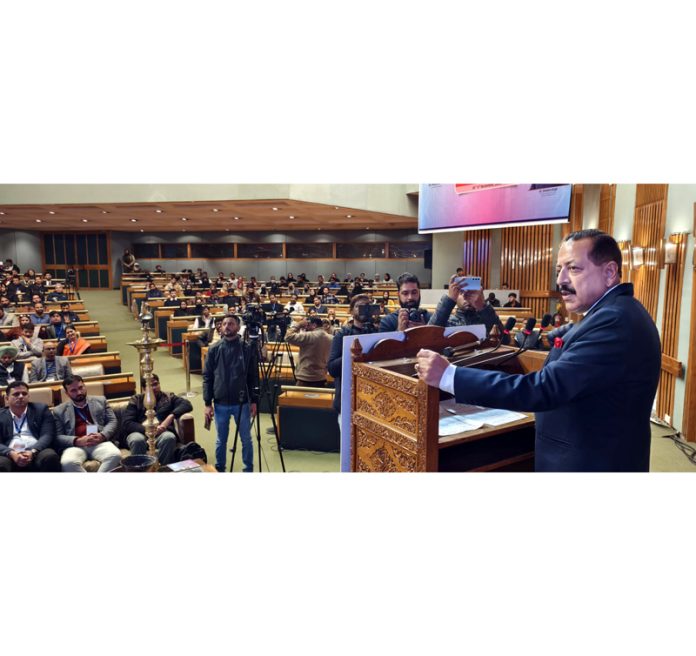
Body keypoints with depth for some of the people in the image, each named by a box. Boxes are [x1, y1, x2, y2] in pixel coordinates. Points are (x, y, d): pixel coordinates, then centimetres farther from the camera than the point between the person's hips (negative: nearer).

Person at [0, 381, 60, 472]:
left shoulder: (41, 409, 16)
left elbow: (48, 435, 3)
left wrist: (32, 452, -16)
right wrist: (12, 454, -16)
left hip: (37, 453, 0)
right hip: (11, 456, 1)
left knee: (50, 456, -34)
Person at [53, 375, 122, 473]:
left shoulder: (100, 401, 19)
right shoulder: (59, 410, 16)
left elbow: (113, 421, 12)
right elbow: (58, 437, 8)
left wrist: (102, 435, -9)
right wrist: (77, 441, -12)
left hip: (100, 442, 1)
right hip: (75, 445, 0)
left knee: (115, 455, -33)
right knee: (67, 462, -36)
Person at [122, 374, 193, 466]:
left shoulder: (168, 397, 19)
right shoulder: (136, 400, 17)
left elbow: (187, 404, 2)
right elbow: (127, 423, 4)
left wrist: (171, 416, -15)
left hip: (162, 433, 0)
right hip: (140, 432, 0)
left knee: (169, 437, -35)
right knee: (137, 440, -36)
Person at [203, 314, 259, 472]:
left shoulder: (247, 348, -4)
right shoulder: (214, 350, -1)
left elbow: (254, 376, -1)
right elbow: (207, 377, 1)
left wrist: (254, 401, -4)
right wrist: (207, 403, -3)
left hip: (242, 403, -1)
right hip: (220, 403, 1)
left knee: (246, 439, 9)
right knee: (221, 440, 14)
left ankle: (249, 470, 25)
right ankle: (219, 469, 30)